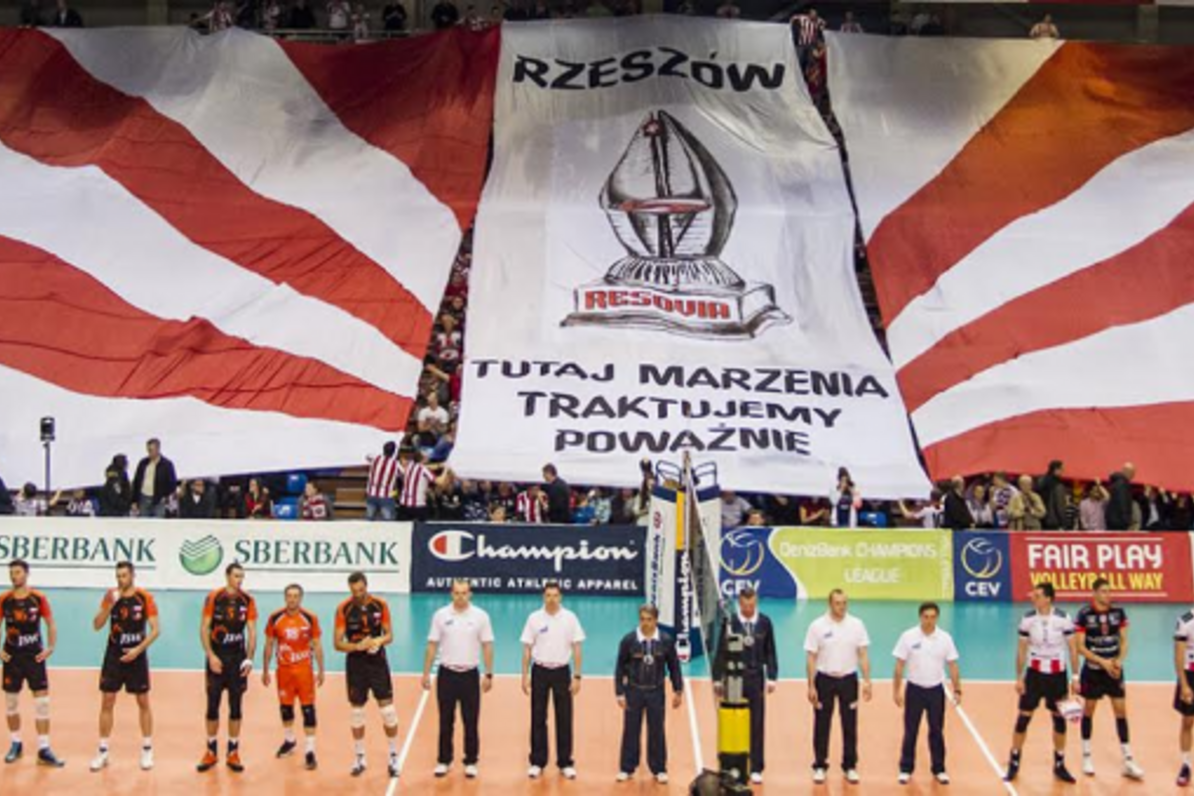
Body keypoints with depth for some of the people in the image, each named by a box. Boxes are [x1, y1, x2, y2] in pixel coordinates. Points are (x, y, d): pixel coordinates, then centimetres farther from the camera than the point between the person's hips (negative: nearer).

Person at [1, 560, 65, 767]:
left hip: (34, 656, -2)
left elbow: (50, 624, 2)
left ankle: (44, 750, -4)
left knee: (42, 702, -6)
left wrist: (51, 647, -9)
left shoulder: (38, 598, -4)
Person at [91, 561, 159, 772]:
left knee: (143, 703, 4)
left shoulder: (145, 598, -6)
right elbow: (97, 625, -2)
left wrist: (138, 649, -18)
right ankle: (103, 752, 9)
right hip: (114, 655, 2)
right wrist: (109, 605, -17)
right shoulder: (111, 596, 2)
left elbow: (155, 629, -8)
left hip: (136, 656, -2)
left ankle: (147, 751, 14)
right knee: (107, 702, 2)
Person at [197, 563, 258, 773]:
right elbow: (204, 628, -4)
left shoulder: (248, 600, 0)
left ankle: (233, 753, 11)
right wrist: (211, 656, -13)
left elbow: (252, 632, 2)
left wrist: (249, 658, -7)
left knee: (236, 707, 4)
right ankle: (211, 752, 15)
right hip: (217, 658, -1)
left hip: (238, 658, 1)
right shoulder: (213, 598, -5)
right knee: (212, 706, 3)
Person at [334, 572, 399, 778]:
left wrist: (379, 641, -21)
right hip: (355, 663, 0)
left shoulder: (380, 605, -6)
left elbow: (389, 635, 1)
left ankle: (393, 757, 11)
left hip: (378, 661, 0)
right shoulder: (343, 609, -8)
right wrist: (358, 646, -24)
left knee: (387, 709, -2)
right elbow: (338, 643, -7)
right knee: (357, 712, 8)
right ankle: (359, 758, 22)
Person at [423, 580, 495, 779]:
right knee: (445, 721, 7)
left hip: (470, 675, -1)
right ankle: (444, 761, 19)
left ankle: (471, 762, 15)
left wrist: (488, 674, -4)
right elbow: (432, 646, 2)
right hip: (447, 674, 1)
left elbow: (487, 647, 0)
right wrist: (426, 673, -1)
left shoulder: (481, 616, -3)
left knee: (471, 722, 4)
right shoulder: (440, 615, -1)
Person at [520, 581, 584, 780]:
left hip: (561, 671, 0)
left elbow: (576, 649, 0)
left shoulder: (570, 618, -2)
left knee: (564, 719, 3)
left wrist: (577, 676, -4)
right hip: (540, 671, 0)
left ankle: (566, 763, 12)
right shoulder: (534, 618, -2)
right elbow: (527, 649, 2)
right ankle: (537, 762, 14)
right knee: (538, 718, 4)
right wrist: (525, 676, -2)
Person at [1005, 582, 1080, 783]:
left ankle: (1059, 766, 22)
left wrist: (1075, 677, -4)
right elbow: (1022, 649, 2)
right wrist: (1019, 678, 0)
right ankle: (1014, 764, 10)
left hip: (1057, 674, 0)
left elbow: (1072, 649, -2)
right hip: (1034, 673, 0)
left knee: (1059, 719, 7)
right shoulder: (1028, 619, -6)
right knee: (1023, 718, -1)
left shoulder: (1063, 619, -10)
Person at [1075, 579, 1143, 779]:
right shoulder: (1084, 615, -12)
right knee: (1088, 711, 8)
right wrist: (1103, 662, -20)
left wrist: (1119, 661, -14)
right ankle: (1087, 757, 23)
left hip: (1114, 670, 3)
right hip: (1093, 671, -3)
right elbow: (1080, 647, -11)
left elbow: (1124, 641, 4)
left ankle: (1128, 761, 7)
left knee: (1121, 711, 2)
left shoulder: (1118, 612, -2)